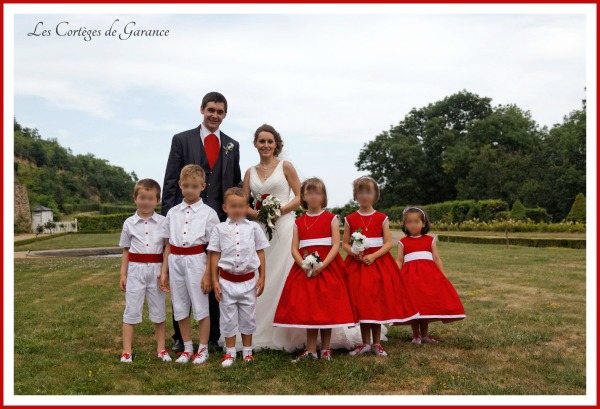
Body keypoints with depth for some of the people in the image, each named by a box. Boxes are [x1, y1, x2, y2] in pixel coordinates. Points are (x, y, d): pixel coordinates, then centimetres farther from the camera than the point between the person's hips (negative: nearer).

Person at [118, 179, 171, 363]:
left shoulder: (163, 222, -1)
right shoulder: (129, 223, 2)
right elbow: (126, 251, 8)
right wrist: (123, 274, 5)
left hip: (156, 270, 0)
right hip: (135, 270, 0)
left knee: (158, 311, 9)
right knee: (131, 310, 6)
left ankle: (161, 349, 21)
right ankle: (126, 351, 14)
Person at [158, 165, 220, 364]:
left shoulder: (208, 213, -4)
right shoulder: (173, 212, 7)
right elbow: (168, 244, 10)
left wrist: (208, 273, -10)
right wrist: (164, 271, 7)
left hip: (196, 261, -4)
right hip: (175, 262, 4)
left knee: (201, 307, 5)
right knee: (180, 308, 13)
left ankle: (203, 349, 22)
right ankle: (187, 348, 29)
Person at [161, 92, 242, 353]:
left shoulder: (232, 146, 12)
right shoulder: (182, 140, 4)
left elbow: (237, 184, 16)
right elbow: (170, 183, 0)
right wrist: (168, 218, -6)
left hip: (220, 220, 2)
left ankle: (213, 336, 20)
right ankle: (180, 337, 19)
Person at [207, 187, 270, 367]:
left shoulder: (253, 227, 1)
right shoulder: (219, 229, -1)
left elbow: (260, 253, 5)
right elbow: (215, 256, 1)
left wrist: (262, 277, 2)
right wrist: (215, 280, -2)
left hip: (248, 280, 1)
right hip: (227, 281, 0)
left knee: (248, 317, 11)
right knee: (228, 317, 9)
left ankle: (247, 351, 26)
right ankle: (230, 352, 22)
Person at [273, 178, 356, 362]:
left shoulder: (331, 218, 1)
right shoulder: (298, 222, 9)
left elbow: (336, 246, -7)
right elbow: (294, 249, 3)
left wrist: (321, 266, -18)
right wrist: (304, 266, -15)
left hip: (327, 268, -2)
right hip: (305, 269, 3)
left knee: (326, 307, 1)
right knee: (307, 308, 4)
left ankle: (326, 349, 14)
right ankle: (310, 350, 13)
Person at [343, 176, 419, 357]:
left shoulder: (382, 218, 1)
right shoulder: (350, 219, 4)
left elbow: (388, 243, -3)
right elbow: (345, 244, 4)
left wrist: (374, 256, -18)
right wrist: (353, 253, -16)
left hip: (378, 262, -1)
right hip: (357, 263, 1)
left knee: (378, 302, 2)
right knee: (361, 303, 2)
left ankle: (376, 343, 15)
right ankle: (366, 343, 15)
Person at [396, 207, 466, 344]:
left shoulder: (430, 240, 9)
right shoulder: (403, 242, 6)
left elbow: (436, 259, 9)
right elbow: (399, 261, 3)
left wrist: (442, 276, 2)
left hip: (429, 275, 2)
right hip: (410, 276, -1)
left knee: (427, 304, 5)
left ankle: (424, 335, 19)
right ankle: (416, 335, 11)